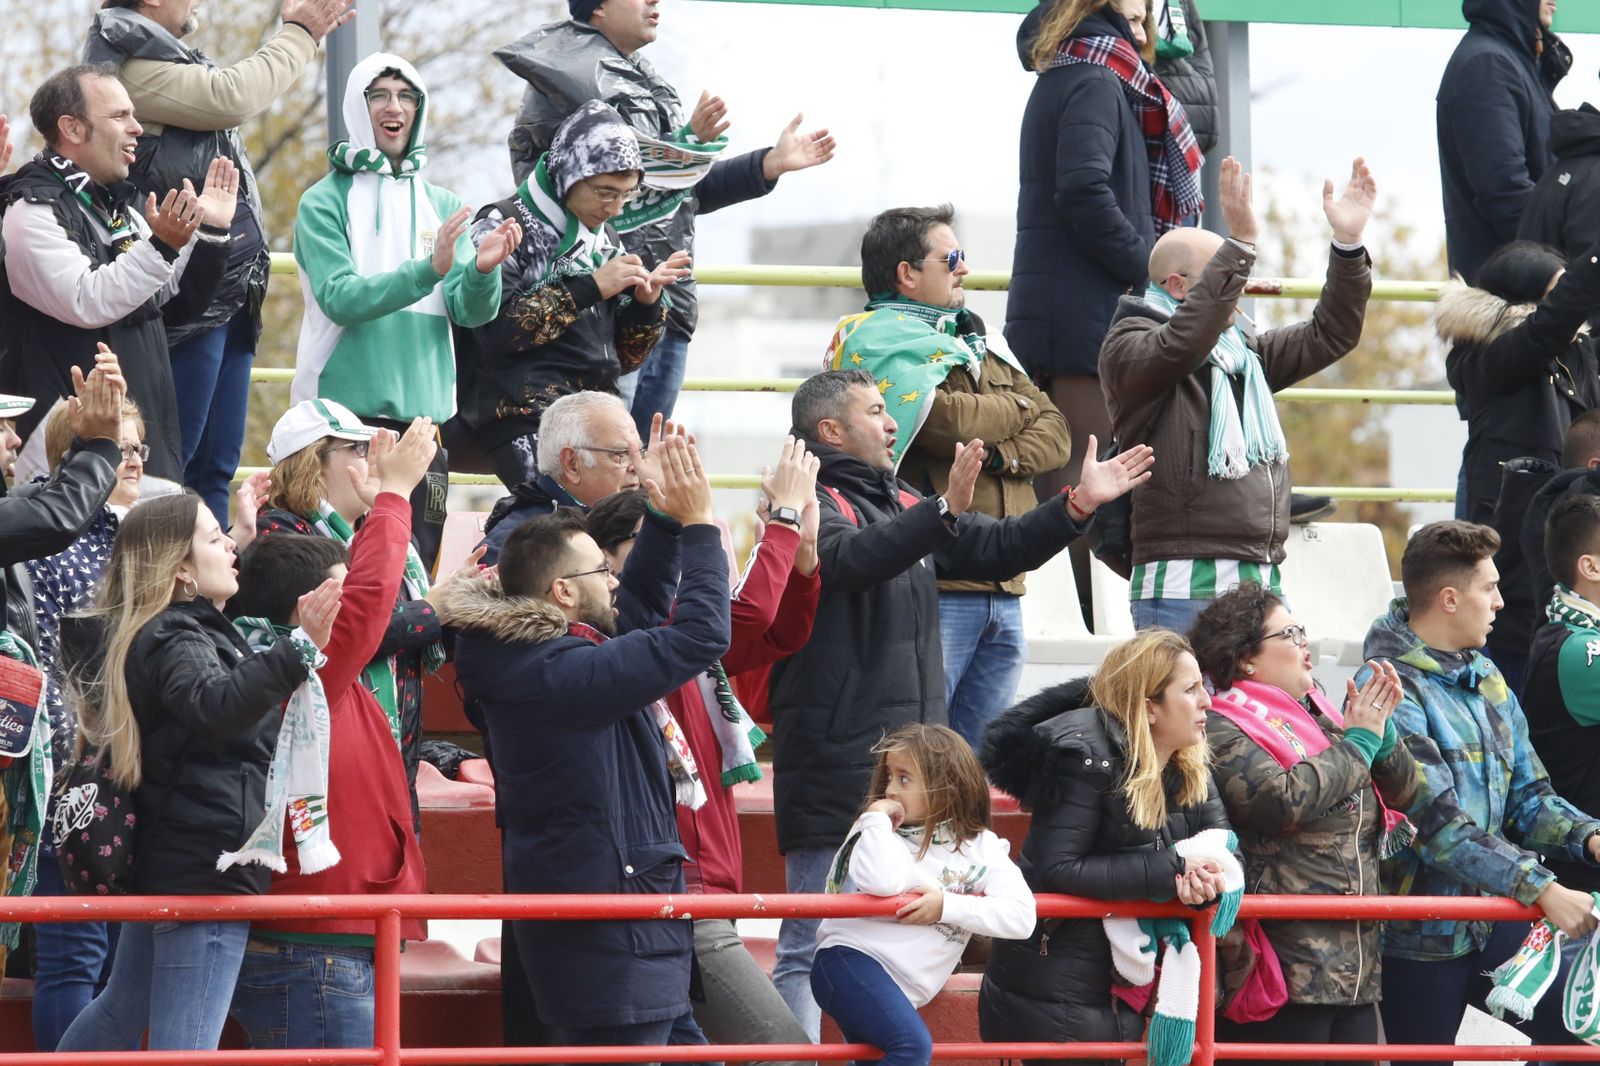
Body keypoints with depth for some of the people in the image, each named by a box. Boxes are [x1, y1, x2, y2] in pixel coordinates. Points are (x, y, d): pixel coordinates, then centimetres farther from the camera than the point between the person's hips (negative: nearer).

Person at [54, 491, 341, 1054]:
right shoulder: (174, 642, -17)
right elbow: (216, 704, -40)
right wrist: (301, 648, -50)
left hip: (165, 859, 11)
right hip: (209, 867, -11)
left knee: (121, 1009, 24)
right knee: (186, 1048, -14)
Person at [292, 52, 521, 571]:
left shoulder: (442, 206, 12)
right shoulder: (325, 202, 0)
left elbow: (470, 312, 2)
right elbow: (340, 299, -14)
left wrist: (482, 269, -20)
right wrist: (426, 270, -26)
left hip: (423, 411, 4)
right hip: (345, 409, -4)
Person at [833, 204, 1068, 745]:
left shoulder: (975, 340, 22)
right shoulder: (874, 340, -4)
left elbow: (1054, 433, 14)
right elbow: (943, 420, -20)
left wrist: (1001, 454, -8)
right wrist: (1015, 409, 1)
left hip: (1002, 592, 8)